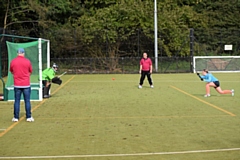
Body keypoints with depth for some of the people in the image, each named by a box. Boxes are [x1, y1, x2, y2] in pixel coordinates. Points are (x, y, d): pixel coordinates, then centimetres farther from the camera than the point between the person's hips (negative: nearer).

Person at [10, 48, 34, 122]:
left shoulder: (13, 61, -2)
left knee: (17, 101, 7)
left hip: (17, 85, 1)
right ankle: (29, 117, 7)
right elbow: (30, 72, 6)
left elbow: (11, 71, 13)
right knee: (27, 101, 5)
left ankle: (16, 117, 9)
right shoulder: (27, 61, -6)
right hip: (26, 84, -1)